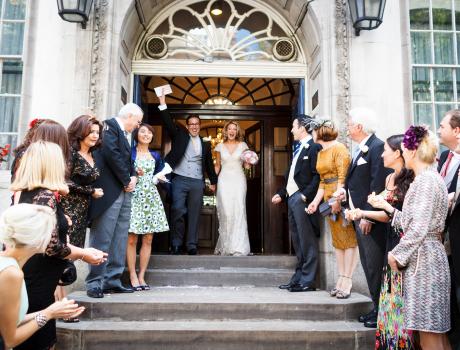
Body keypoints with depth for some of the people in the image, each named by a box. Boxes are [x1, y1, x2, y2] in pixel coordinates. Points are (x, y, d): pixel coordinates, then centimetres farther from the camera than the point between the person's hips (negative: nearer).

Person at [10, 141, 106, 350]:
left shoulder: (20, 193, 5)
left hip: (19, 278, 9)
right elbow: (51, 247, -22)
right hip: (35, 285, -8)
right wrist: (84, 255, -7)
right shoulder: (46, 196, -20)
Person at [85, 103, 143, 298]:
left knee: (119, 239, 8)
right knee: (102, 239, -6)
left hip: (124, 192, 9)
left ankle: (112, 281, 14)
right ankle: (94, 283, 0)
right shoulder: (109, 126, -4)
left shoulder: (124, 134, 23)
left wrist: (133, 176, 1)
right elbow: (112, 154, -16)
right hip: (109, 191, -9)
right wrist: (127, 181, -10)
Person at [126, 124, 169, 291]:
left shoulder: (155, 156, 16)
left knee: (148, 239, 2)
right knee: (132, 239, -6)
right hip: (134, 197, -4)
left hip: (151, 198, 4)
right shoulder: (129, 152, 3)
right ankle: (133, 276, 3)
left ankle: (141, 276, 10)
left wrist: (158, 178, 6)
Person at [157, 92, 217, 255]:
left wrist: (213, 181, 20)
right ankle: (176, 244, 4)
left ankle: (192, 245, 8)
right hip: (179, 180, -2)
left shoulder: (205, 144, 16)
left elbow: (209, 164, 20)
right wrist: (163, 103, -10)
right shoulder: (179, 135, 10)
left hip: (197, 182, 2)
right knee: (177, 211, -6)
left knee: (194, 214, 3)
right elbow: (169, 123, -2)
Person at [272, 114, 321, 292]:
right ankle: (298, 277, 23)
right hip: (292, 197, 10)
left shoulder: (314, 147, -9)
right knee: (297, 241, 14)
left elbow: (317, 175, -16)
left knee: (307, 241, -4)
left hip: (302, 199, -10)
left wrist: (306, 195, -22)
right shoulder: (299, 148, 19)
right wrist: (281, 193, 16)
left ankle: (308, 281, 3)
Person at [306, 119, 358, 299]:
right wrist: (316, 200, 6)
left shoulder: (339, 148, -8)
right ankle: (341, 278, 17)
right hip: (329, 199, 9)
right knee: (337, 239, 11)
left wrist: (337, 199, -20)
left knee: (349, 239, -3)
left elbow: (343, 176, -16)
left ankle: (347, 280, 0)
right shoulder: (320, 153, 17)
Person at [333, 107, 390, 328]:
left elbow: (378, 185, -21)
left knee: (375, 266, -2)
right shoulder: (360, 149, 15)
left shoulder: (377, 147, -14)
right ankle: (377, 308, 26)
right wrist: (345, 190, 3)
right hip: (359, 216, 10)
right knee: (368, 265, 15)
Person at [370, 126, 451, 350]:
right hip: (420, 257, 10)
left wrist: (397, 254, -12)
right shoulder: (427, 179, 17)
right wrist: (388, 207, 16)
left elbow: (419, 227, -20)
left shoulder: (427, 180, -14)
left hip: (423, 258, -10)